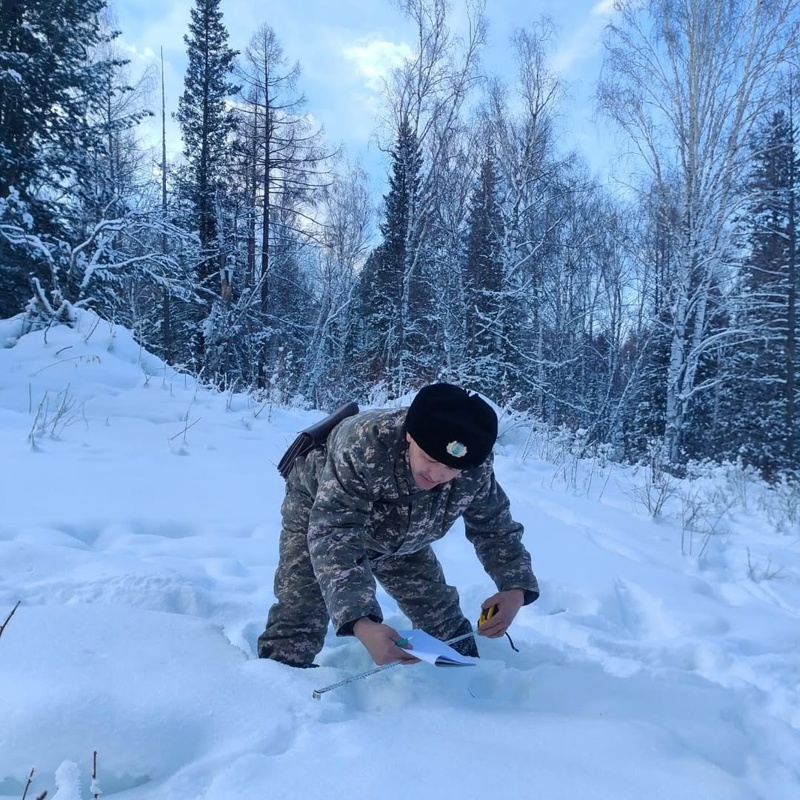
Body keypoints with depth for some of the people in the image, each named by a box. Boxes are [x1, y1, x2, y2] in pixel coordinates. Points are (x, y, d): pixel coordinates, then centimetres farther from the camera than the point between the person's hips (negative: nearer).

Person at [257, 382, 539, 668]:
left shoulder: (477, 472, -29)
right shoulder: (363, 446, -45)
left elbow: (496, 527, -11)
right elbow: (332, 540, -48)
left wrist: (517, 588, -29)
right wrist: (360, 624, -60)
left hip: (399, 537, 4)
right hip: (321, 515, -4)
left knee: (441, 613, 7)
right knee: (299, 614, -19)